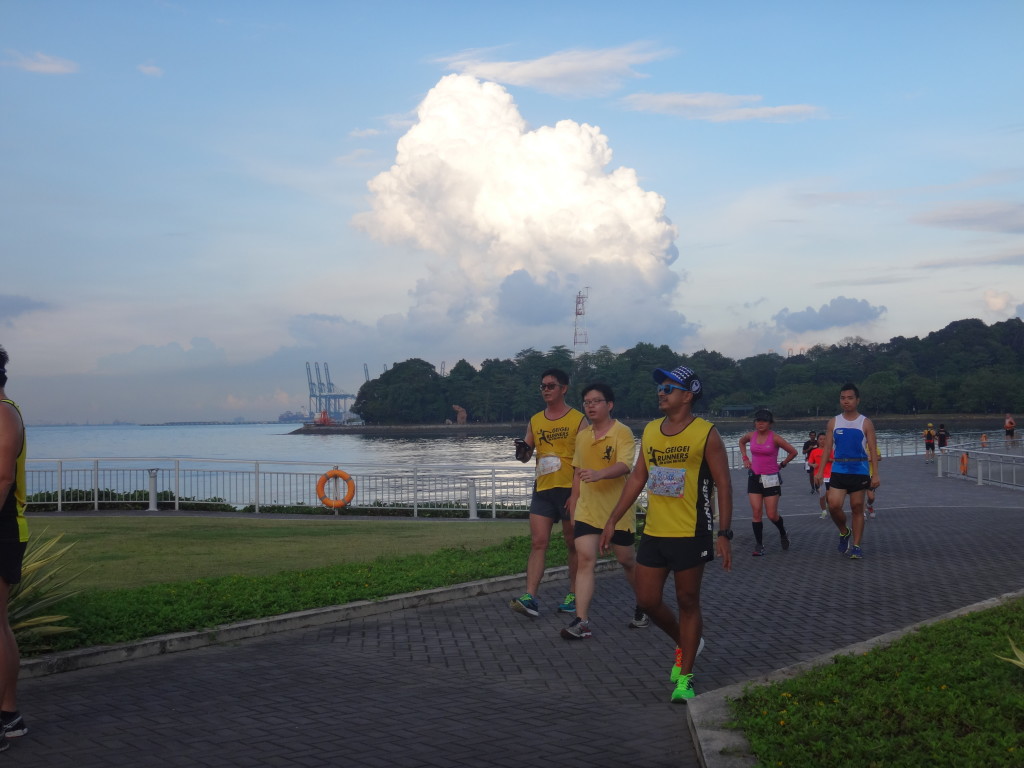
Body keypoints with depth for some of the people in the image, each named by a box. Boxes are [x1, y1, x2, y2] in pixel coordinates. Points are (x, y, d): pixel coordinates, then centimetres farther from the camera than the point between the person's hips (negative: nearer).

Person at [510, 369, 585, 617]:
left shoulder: (577, 420, -3)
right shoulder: (535, 421, 11)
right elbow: (525, 456, 14)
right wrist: (522, 451, -12)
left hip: (569, 490, -4)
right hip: (543, 490, 4)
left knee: (573, 545, 6)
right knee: (537, 543, -5)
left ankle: (574, 596, 16)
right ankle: (530, 598, -10)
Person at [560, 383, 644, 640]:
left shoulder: (622, 432, -11)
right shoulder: (582, 436, 8)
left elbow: (624, 465, -27)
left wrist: (600, 474, -45)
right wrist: (574, 504, 17)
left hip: (617, 510, -4)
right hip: (587, 510, 4)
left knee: (627, 560, 11)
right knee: (585, 559, -9)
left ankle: (643, 606, 36)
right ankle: (581, 622, -11)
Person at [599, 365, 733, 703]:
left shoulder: (706, 434, -8)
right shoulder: (650, 431, 8)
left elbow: (723, 485, -8)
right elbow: (637, 477, 15)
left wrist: (724, 534, -13)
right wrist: (613, 520, 12)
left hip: (691, 535, -6)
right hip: (653, 533, 6)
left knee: (687, 603, 3)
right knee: (647, 601, 7)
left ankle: (684, 677, 14)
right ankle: (685, 644, 33)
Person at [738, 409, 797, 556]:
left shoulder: (775, 438, -11)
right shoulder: (751, 436, 1)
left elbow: (793, 452, -4)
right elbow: (741, 442, 25)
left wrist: (782, 464, 1)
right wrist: (745, 458, 14)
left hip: (771, 479, -3)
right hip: (754, 477, 3)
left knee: (772, 515, -1)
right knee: (756, 512, -3)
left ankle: (783, 534, 30)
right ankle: (759, 545, 4)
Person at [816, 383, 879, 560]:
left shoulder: (865, 423, -1)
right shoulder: (834, 422, 6)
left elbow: (873, 450, -2)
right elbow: (827, 448, 7)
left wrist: (875, 474, -10)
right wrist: (820, 471, -1)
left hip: (859, 471, -2)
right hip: (839, 470, 2)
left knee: (857, 508, 3)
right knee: (833, 505, -13)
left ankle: (856, 546, 12)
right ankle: (844, 532, 15)